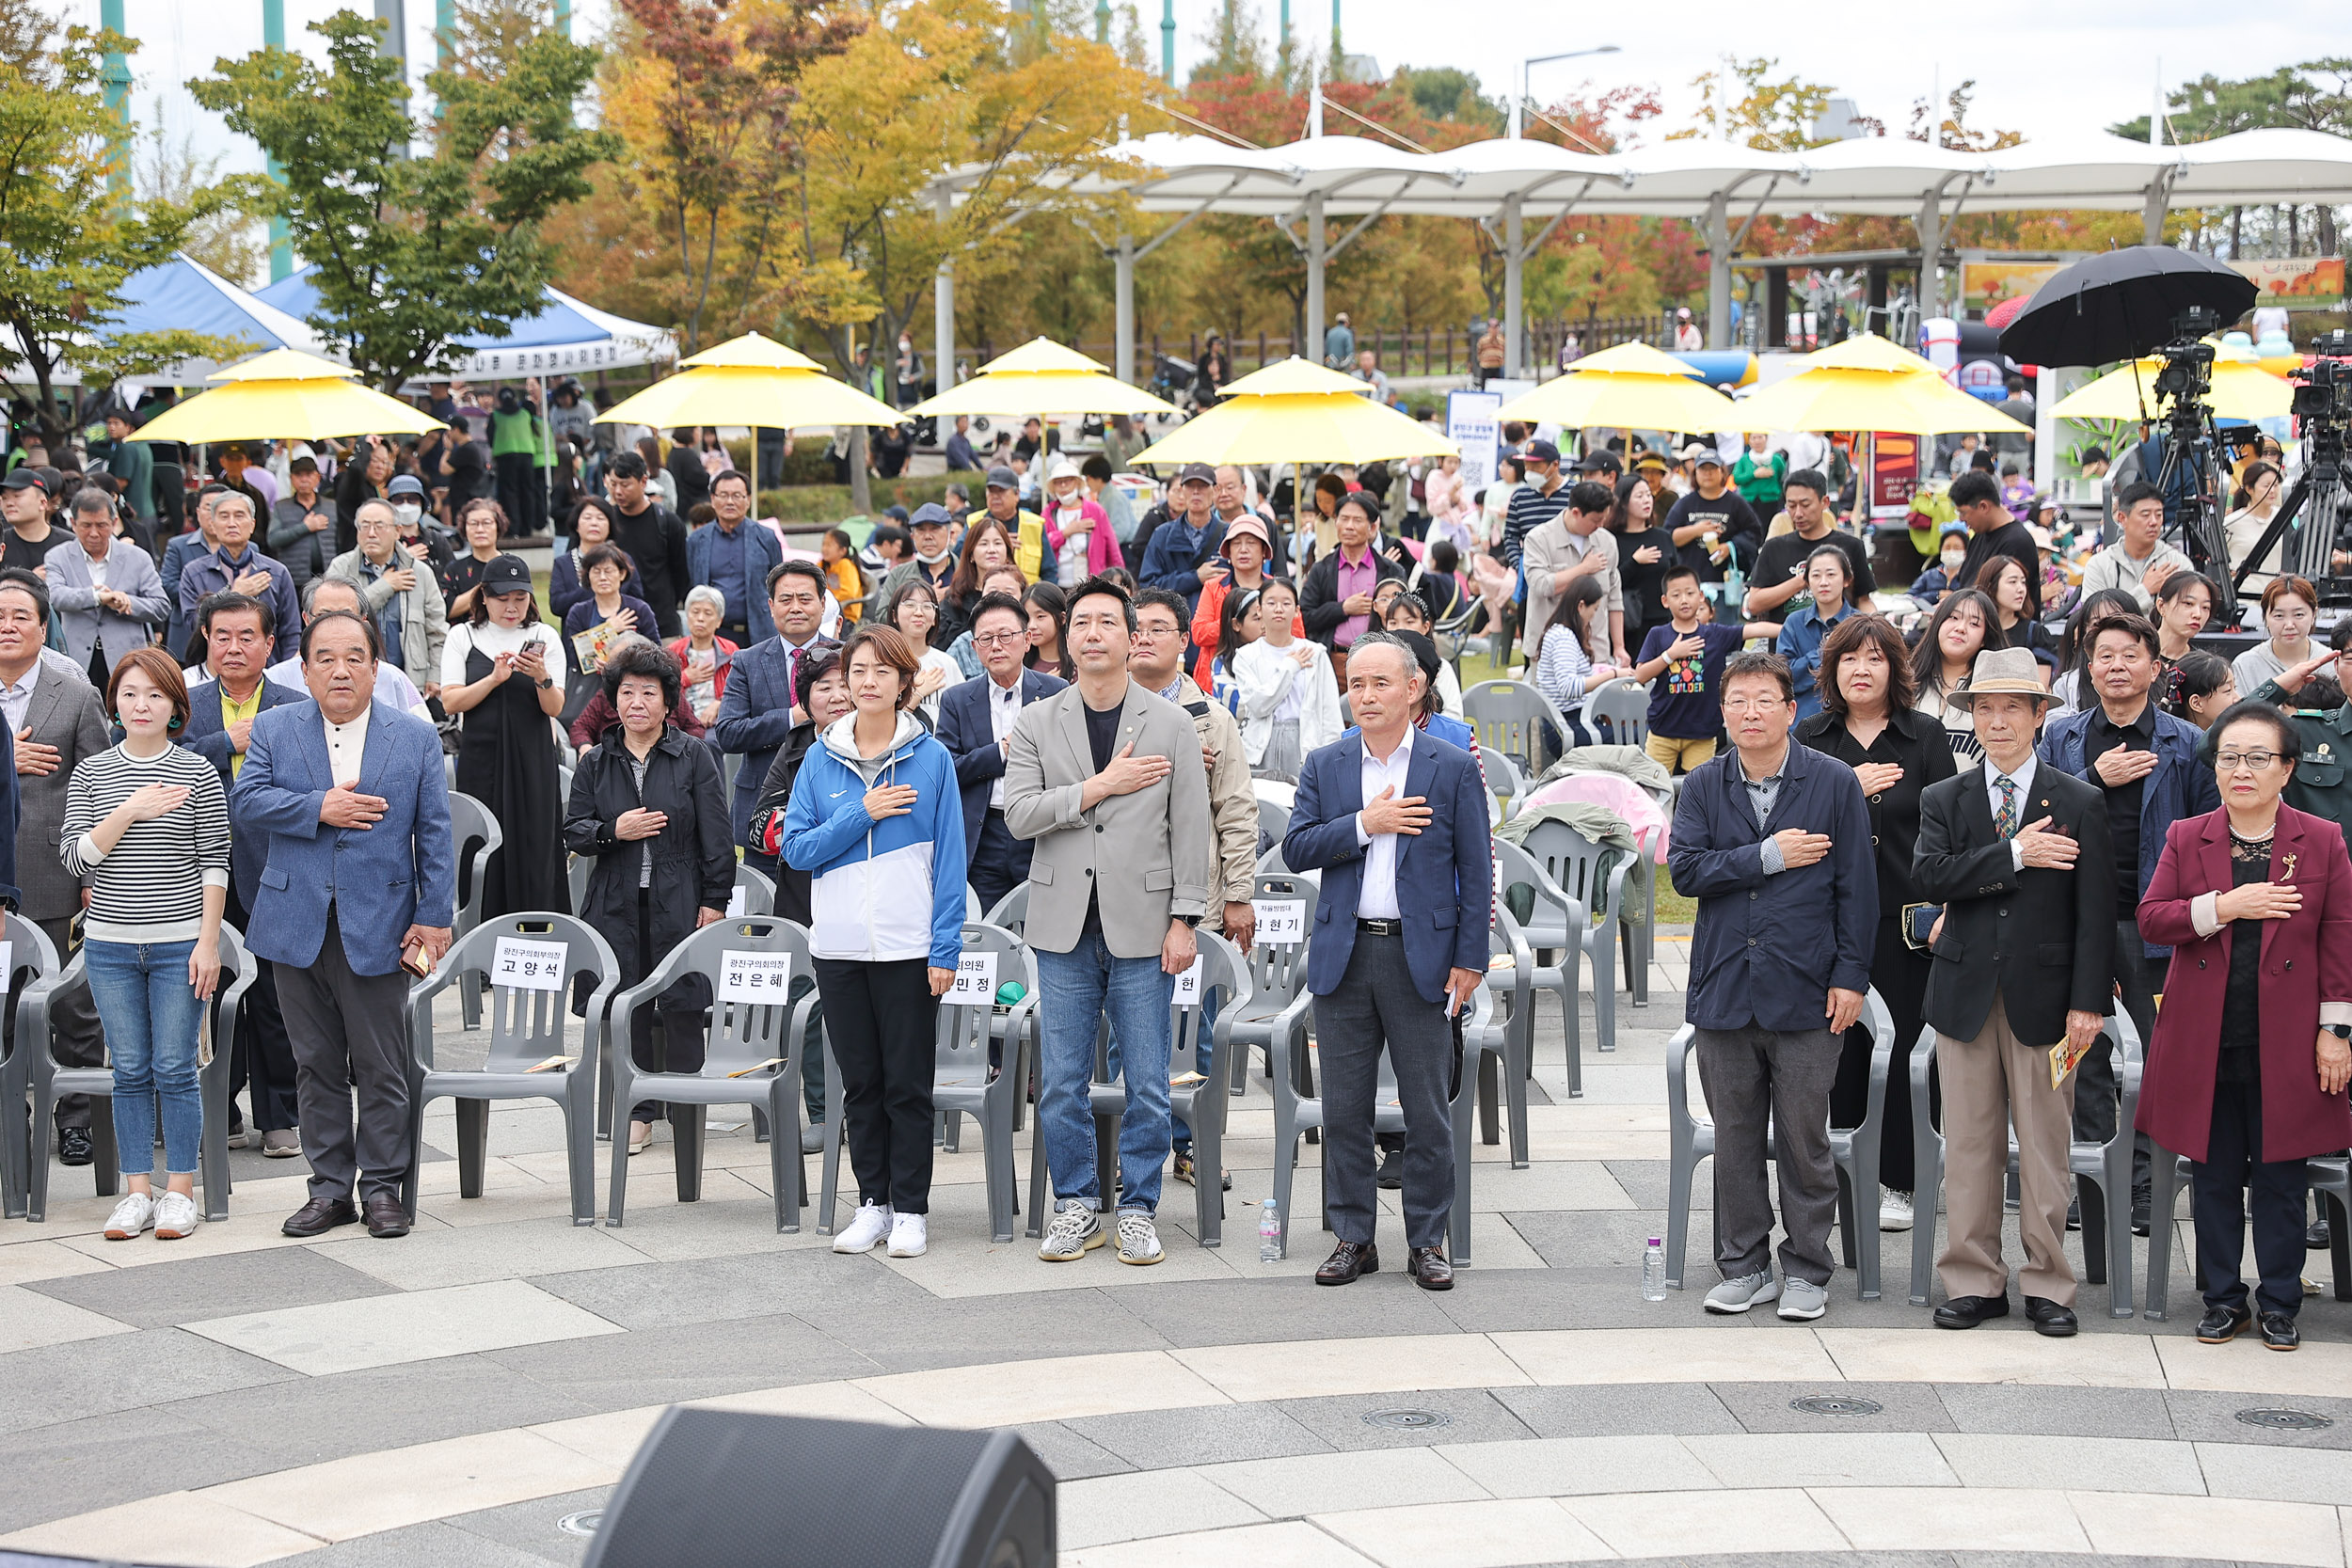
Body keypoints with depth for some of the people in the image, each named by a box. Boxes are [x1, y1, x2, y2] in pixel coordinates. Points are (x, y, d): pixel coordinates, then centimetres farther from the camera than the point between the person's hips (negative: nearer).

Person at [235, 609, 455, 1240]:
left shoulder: (415, 737, 5)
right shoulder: (274, 728, 7)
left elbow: (434, 833, 3)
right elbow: (243, 802, -4)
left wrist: (435, 916, -4)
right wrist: (318, 808, -15)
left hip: (378, 926, -1)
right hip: (297, 923, 2)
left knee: (381, 1067, 2)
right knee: (317, 1064, 8)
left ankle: (381, 1187, 12)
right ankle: (330, 1188, 16)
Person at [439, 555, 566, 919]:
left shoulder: (543, 637, 7)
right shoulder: (463, 637, 6)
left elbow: (555, 708, 1)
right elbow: (451, 702, -5)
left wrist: (542, 678, -19)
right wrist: (494, 678, -17)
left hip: (532, 759, 0)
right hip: (480, 758, 0)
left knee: (533, 846, -4)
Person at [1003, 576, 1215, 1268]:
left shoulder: (1172, 726, 3)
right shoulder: (1037, 723, 6)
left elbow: (1191, 832, 2)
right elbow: (1018, 813, -6)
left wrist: (1184, 921, -5)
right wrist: (1099, 787, -13)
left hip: (1142, 927, -1)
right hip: (1065, 926, 1)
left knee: (1147, 1084, 2)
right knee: (1061, 1082, 4)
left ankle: (1138, 1209, 13)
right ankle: (1076, 1207, 16)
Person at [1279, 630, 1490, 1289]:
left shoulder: (1454, 768, 1)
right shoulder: (1324, 766, 8)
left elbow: (1475, 871, 1)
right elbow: (1295, 849, 0)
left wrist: (1469, 960, -5)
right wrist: (1364, 824, -13)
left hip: (1422, 956, -2)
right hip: (1344, 955, 2)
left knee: (1428, 1112, 3)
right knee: (1344, 1110, 6)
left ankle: (1427, 1241, 13)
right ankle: (1353, 1239, 15)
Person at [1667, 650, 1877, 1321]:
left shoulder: (1834, 783, 0)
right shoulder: (1702, 787, 7)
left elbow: (1856, 887, 0)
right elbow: (1685, 868, -6)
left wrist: (1850, 976, -5)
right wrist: (1769, 856, -12)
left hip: (1805, 990, -2)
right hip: (1725, 986, 3)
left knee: (1805, 1137, 2)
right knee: (1734, 1136, 8)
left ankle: (1806, 1271, 13)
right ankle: (1743, 1266, 19)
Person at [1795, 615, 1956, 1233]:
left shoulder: (1925, 736, 4)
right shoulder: (1811, 737, 8)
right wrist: (1849, 790, -15)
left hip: (1905, 917, -1)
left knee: (1901, 1045, 1)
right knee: (1841, 1045, 3)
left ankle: (1898, 1183, 10)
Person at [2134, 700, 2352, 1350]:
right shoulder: (2186, 839, 6)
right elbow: (2150, 918, -2)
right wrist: (2222, 907, -16)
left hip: (2286, 1045, -1)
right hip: (2205, 1044, 2)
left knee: (2281, 1180, 4)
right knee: (2214, 1176, 8)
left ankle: (2280, 1304, 15)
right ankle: (2222, 1299, 19)